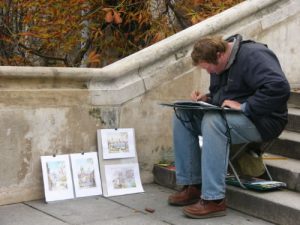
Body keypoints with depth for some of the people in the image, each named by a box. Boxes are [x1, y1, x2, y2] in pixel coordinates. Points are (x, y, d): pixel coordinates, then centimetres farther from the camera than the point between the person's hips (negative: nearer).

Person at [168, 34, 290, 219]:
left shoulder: (253, 56, -18)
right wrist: (207, 99, 3)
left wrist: (244, 107, -28)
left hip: (261, 122, -9)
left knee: (213, 120, -34)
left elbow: (279, 88, -32)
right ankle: (192, 185, -3)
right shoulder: (219, 62, 10)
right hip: (227, 115, 9)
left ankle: (214, 199, -32)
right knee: (182, 115, -3)